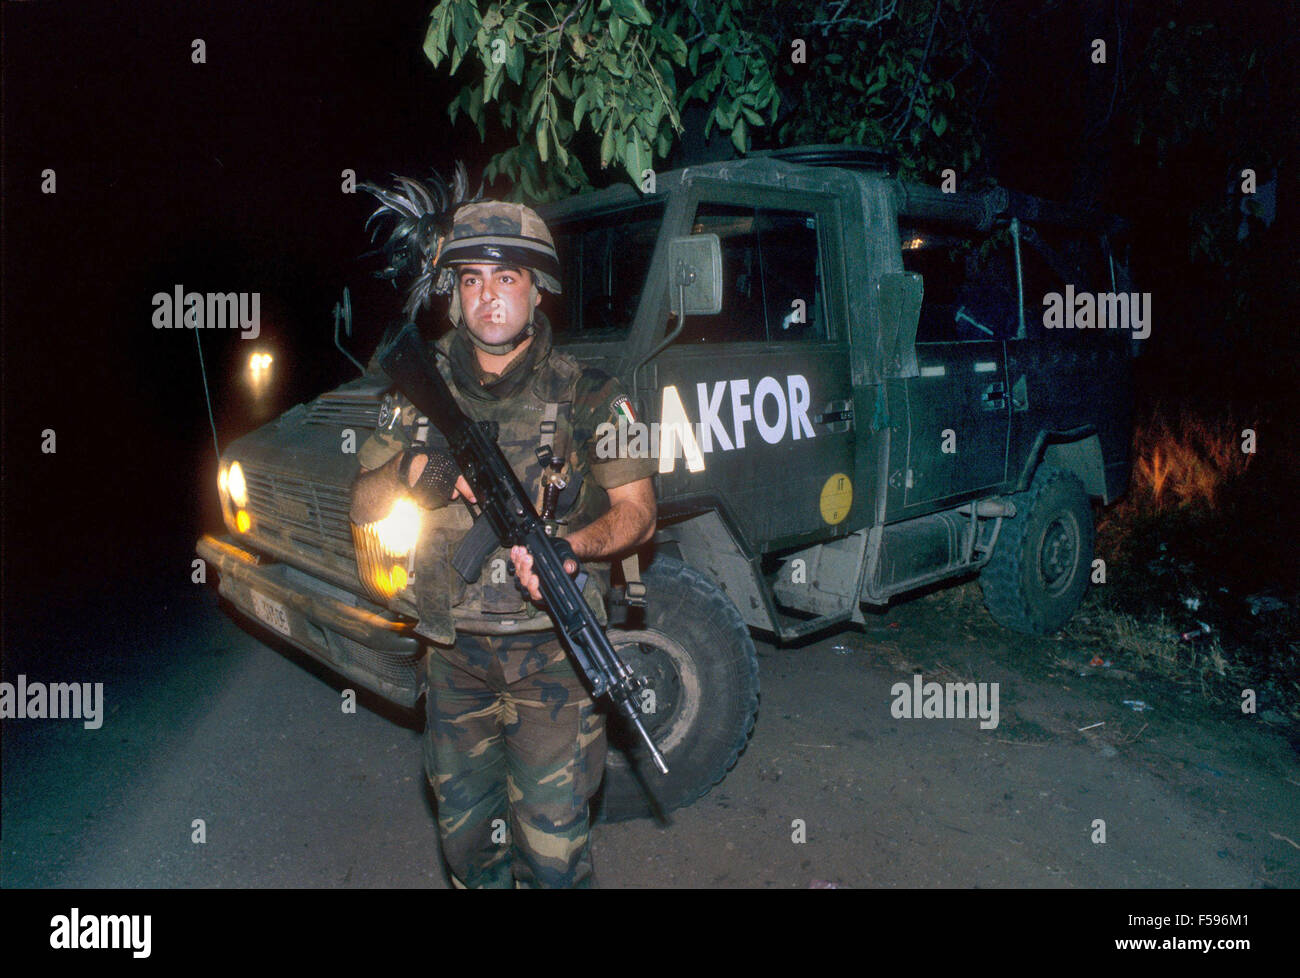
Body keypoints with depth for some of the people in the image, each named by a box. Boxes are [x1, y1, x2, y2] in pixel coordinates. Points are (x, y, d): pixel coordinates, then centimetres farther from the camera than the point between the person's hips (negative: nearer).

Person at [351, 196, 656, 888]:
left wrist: (567, 546, -24)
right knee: (464, 828, 17)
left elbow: (638, 513, -5)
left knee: (551, 842, 0)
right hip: (454, 654, 4)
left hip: (552, 653, -3)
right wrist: (409, 471, -16)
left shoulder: (586, 396, -5)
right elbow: (363, 508, 6)